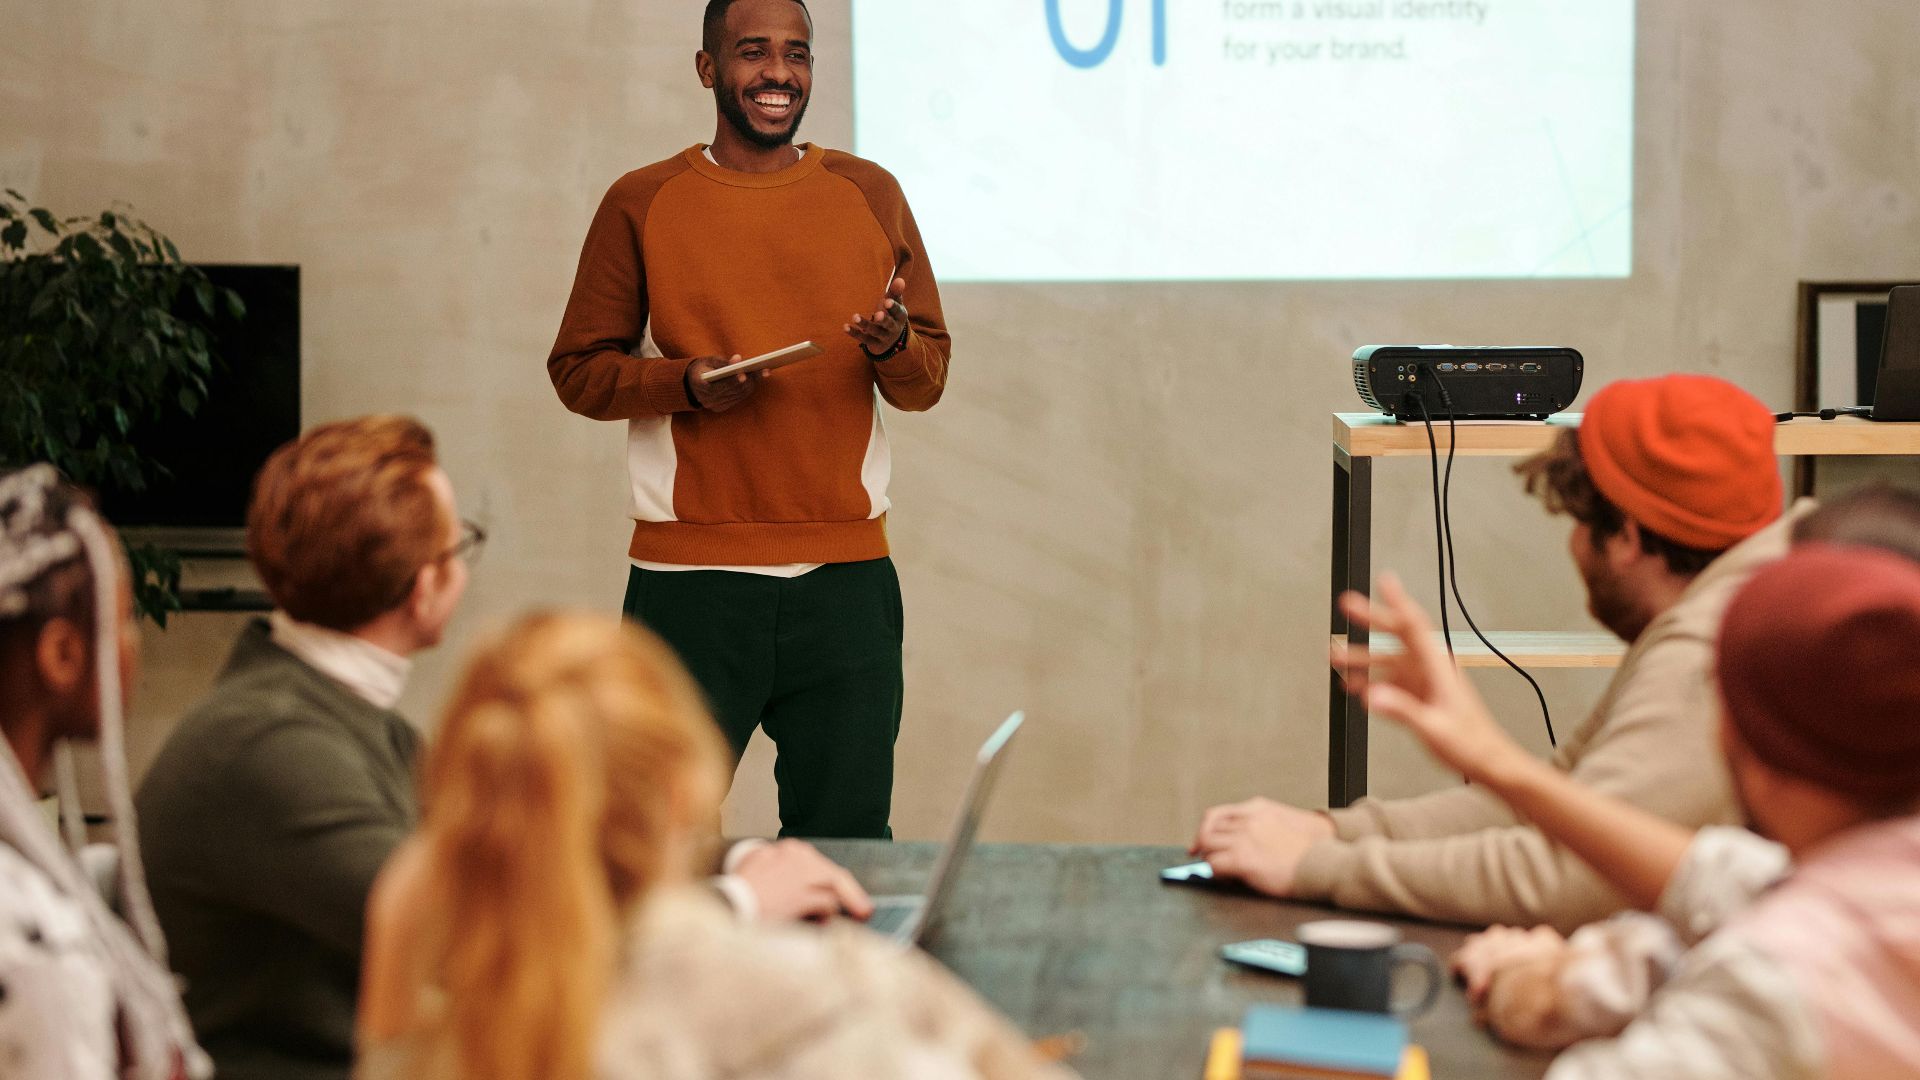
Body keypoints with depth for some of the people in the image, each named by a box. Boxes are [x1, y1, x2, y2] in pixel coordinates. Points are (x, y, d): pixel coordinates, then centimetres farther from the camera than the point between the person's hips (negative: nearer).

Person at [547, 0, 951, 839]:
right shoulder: (642, 203, 5)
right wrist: (686, 383, -12)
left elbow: (929, 379, 11)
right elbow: (578, 369, 5)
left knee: (846, 843, 2)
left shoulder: (870, 196, 10)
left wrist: (895, 347, -11)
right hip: (689, 575, -2)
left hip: (847, 579, 2)